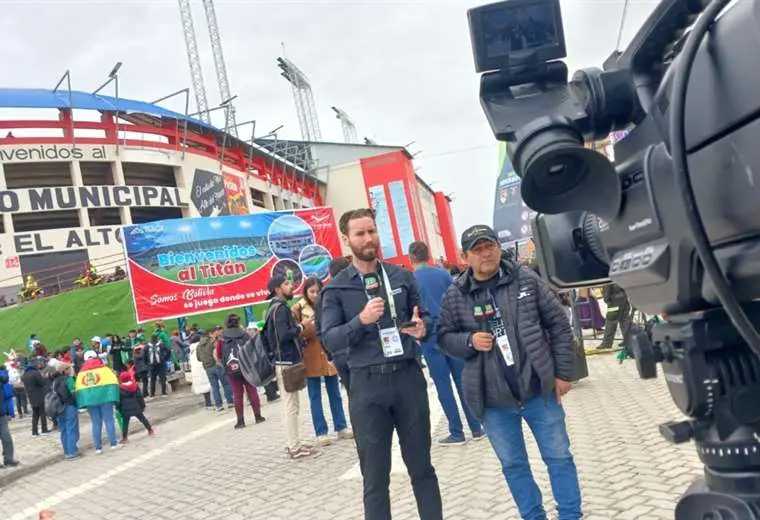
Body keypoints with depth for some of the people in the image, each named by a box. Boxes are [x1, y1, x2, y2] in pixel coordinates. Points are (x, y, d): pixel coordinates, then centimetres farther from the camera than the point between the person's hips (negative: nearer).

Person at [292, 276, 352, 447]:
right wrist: (303, 326, -21)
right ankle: (321, 433, 8)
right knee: (315, 397, 3)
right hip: (311, 357, -3)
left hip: (329, 353, 3)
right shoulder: (298, 308, -2)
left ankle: (341, 427, 19)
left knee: (335, 394, 10)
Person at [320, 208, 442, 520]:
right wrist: (361, 320, -23)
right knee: (375, 475, 7)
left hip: (409, 377, 2)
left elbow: (424, 315, 12)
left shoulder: (401, 276, 7)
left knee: (421, 465, 14)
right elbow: (330, 341, -7)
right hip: (367, 384, -2)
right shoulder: (336, 289, 0)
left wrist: (422, 328, -11)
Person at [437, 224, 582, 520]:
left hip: (539, 391, 0)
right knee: (513, 465, 14)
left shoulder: (526, 280, -2)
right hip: (493, 402, 1)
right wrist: (469, 341, -15)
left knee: (559, 457, 11)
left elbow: (559, 325, 2)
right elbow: (443, 336, 6)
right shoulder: (454, 296, -2)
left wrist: (563, 373, 0)